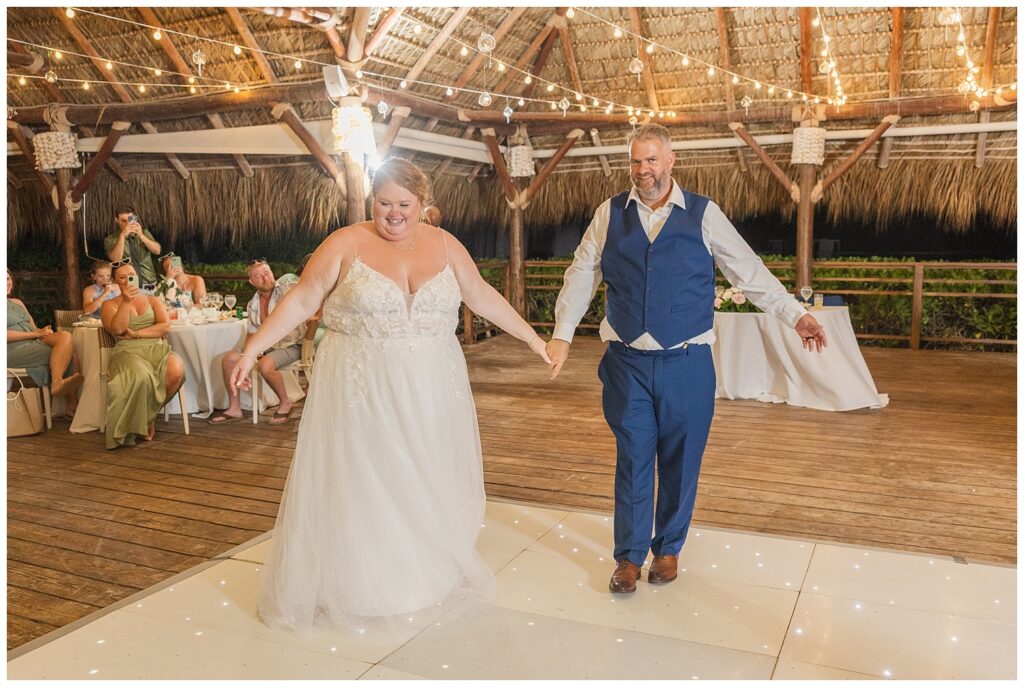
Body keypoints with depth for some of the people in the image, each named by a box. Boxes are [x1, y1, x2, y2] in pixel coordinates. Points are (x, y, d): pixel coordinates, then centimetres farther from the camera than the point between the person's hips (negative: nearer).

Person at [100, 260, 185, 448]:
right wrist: (125, 301, -10)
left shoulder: (153, 300, 20)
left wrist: (136, 334, -6)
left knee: (176, 370, -33)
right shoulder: (110, 305, 15)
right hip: (127, 352, -2)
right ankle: (140, 423, -14)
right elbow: (117, 329, -5)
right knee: (140, 376, -39)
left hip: (157, 348, 2)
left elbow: (165, 325, 3)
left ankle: (152, 412, -7)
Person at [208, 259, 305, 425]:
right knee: (229, 358, -6)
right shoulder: (252, 304, 8)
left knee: (265, 365, -33)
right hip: (265, 346, 7)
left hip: (291, 346, -7)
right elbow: (251, 333, 16)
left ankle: (285, 403, -8)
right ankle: (234, 408, 5)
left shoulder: (287, 289, -11)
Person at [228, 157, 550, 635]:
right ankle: (354, 584, 20)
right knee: (360, 483, 5)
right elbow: (301, 301, -5)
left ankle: (430, 571, 30)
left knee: (426, 481, 12)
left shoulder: (444, 244, 5)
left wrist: (533, 339, 12)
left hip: (430, 391, 3)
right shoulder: (346, 244, -5)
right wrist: (253, 349, -12)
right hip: (361, 389, -3)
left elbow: (483, 297, 11)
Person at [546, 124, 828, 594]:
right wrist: (562, 334, -1)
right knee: (633, 458, 6)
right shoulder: (610, 214, 5)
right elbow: (582, 275, 7)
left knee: (680, 461, 9)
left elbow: (749, 271, 3)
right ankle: (629, 555, 22)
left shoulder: (704, 215, 1)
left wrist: (795, 315, -3)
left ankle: (668, 548, 29)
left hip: (687, 362, 0)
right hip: (627, 362, 1)